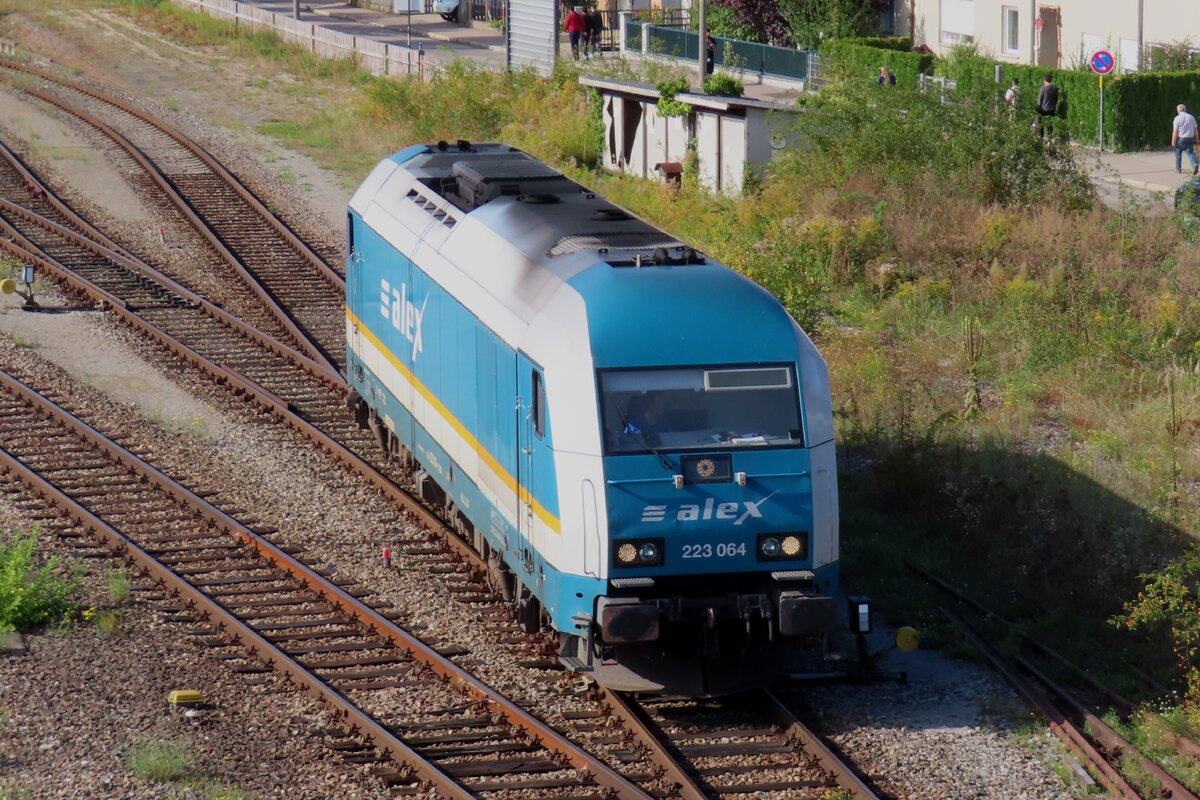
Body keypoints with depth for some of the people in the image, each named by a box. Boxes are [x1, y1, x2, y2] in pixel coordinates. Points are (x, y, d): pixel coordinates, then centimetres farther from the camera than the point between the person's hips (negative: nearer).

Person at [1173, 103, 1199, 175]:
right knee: (1190, 153, 2)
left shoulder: (1177, 118, -7)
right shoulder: (1191, 117, 6)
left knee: (1178, 153, 14)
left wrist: (1173, 141, -9)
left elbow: (1175, 131, -12)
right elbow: (1195, 129, 8)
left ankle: (1178, 168, 21)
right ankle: (1194, 165, -22)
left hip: (1180, 139, -3)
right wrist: (1195, 139, 16)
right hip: (1190, 138, 3)